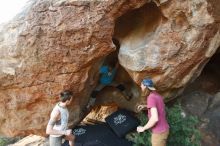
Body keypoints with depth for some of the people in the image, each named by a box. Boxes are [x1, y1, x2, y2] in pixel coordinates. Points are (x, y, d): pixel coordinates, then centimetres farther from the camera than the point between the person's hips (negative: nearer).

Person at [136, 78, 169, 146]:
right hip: (164, 129, 9)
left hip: (159, 133, -9)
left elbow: (155, 118, -31)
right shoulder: (158, 96, 6)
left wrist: (143, 128, -17)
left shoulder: (151, 97, -23)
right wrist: (145, 106, 20)